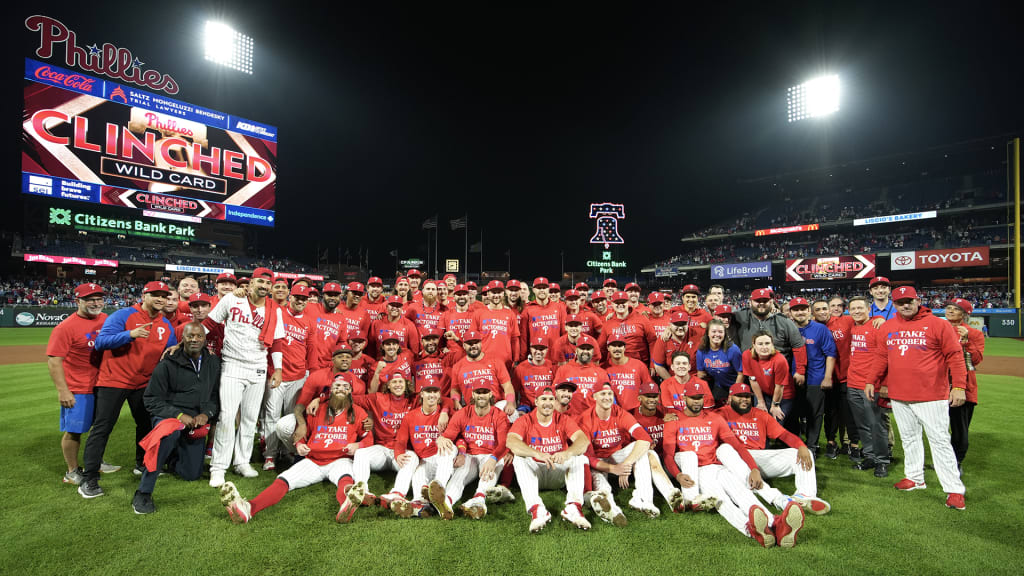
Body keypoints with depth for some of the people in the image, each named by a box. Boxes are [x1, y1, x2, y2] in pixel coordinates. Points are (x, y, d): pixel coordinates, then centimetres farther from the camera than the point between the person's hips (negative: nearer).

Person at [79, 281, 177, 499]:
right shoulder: (122, 316, -12)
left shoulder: (166, 325, 5)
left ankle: (143, 464, 35)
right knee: (102, 428, -3)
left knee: (147, 424, 16)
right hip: (114, 381, -6)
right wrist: (130, 334, -35)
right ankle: (88, 479, 5)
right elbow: (101, 342, -22)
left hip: (144, 383, 6)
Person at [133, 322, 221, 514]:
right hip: (169, 416, -4)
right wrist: (179, 414, -20)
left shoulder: (213, 364, 5)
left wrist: (206, 414, -8)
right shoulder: (168, 365, -7)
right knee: (170, 431, -42)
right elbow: (152, 400, -7)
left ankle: (171, 454, 42)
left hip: (197, 422, 4)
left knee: (192, 474, 8)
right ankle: (143, 493, -28)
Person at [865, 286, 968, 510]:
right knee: (909, 438, 14)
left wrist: (959, 386, -14)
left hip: (931, 396, -4)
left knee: (940, 440, -2)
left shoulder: (938, 325, -4)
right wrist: (871, 381, 11)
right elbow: (881, 357, 15)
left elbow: (955, 355, -6)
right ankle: (914, 478, 26)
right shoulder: (886, 328, 8)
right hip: (899, 396, 5)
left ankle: (954, 489, 6)